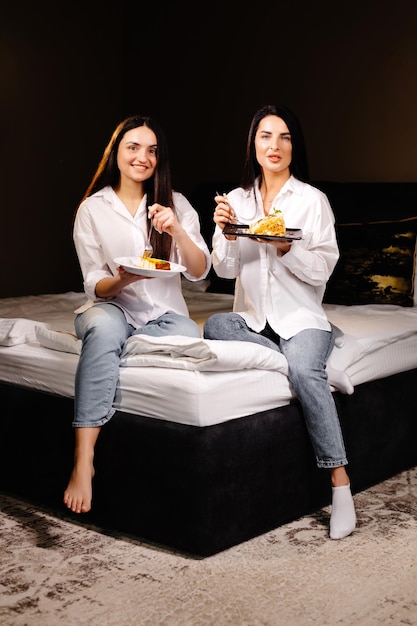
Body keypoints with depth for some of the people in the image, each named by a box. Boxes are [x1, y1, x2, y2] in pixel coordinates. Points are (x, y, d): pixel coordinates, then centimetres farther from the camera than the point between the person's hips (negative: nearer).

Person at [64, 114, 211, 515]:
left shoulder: (176, 204, 6)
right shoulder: (92, 208, 2)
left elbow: (199, 272, -4)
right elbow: (94, 287, 0)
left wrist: (176, 230, -22)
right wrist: (120, 280, -23)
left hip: (162, 315, 1)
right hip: (111, 309, -1)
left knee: (189, 335, -34)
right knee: (104, 326, -39)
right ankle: (83, 461, -42)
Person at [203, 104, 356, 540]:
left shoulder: (312, 200, 0)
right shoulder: (237, 199, 9)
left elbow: (322, 271, -5)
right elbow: (224, 270, 3)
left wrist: (286, 247, -21)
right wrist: (226, 232, -15)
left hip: (300, 319, -3)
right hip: (253, 319, 3)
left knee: (304, 370, -33)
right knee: (214, 326, -30)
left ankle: (340, 480, -26)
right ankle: (297, 359, -18)